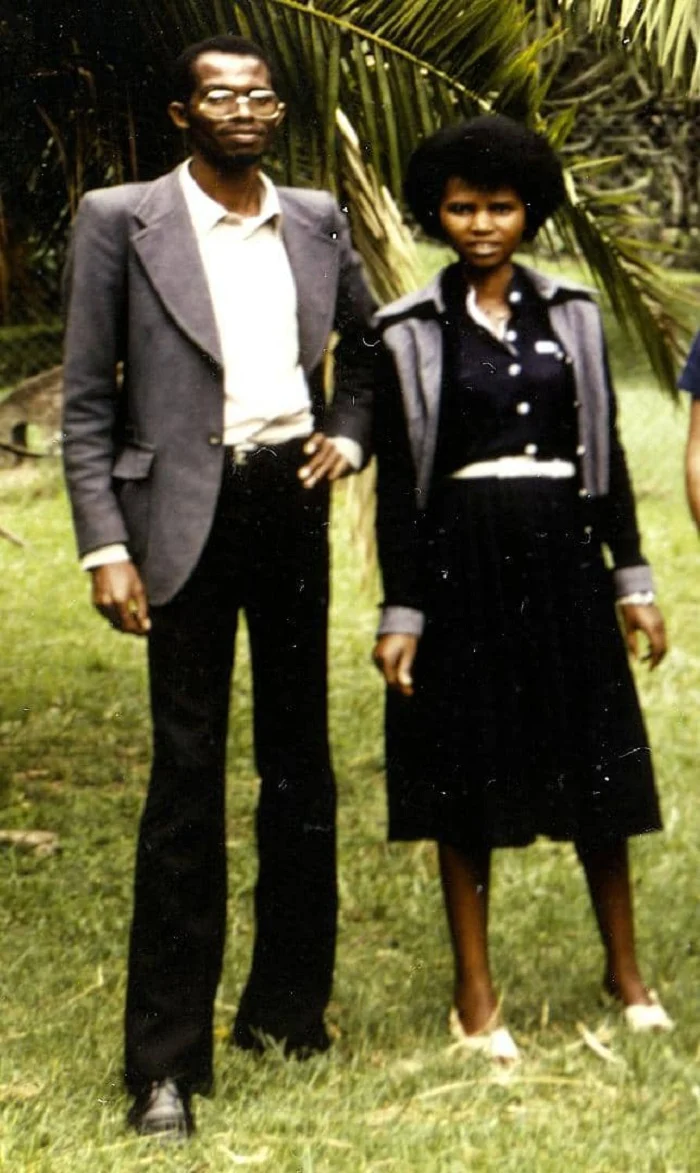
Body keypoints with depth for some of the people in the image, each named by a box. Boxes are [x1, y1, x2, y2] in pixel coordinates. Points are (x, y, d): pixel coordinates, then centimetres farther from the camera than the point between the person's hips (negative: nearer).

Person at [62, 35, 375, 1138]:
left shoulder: (317, 220, 9)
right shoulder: (121, 221, -2)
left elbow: (369, 345, 25)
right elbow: (87, 401, -4)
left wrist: (347, 435, 6)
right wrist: (106, 548, -11)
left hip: (293, 499, 5)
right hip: (189, 510, -4)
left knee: (301, 758, 11)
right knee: (187, 774, -6)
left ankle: (288, 1005, 25)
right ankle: (165, 1060, -1)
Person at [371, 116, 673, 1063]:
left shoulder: (570, 315, 8)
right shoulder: (412, 333, 1)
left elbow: (606, 454, 11)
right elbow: (397, 481, 0)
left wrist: (633, 580, 7)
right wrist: (400, 613, -5)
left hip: (562, 556, 2)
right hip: (464, 561, -2)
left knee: (596, 761, 6)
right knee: (465, 774, 3)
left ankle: (626, 970, 22)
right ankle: (474, 993, 13)